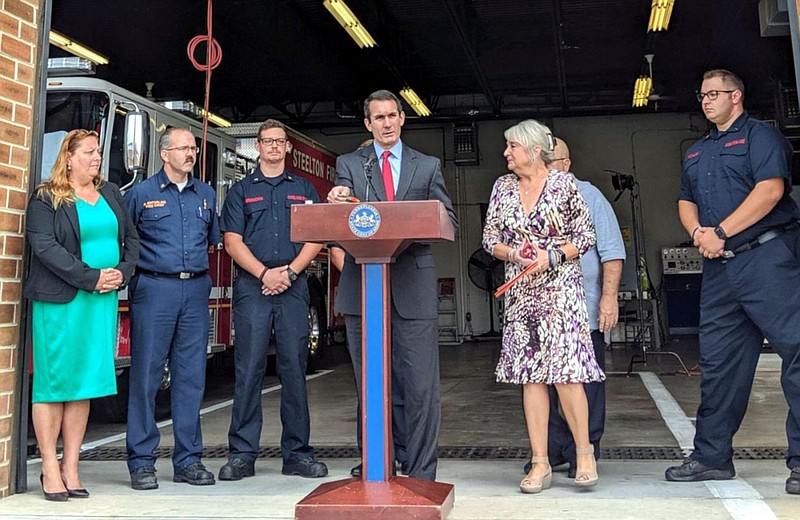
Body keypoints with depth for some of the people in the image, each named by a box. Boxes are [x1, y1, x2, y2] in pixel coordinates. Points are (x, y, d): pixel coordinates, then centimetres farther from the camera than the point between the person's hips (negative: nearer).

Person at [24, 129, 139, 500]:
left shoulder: (111, 194, 16)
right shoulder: (46, 199, -1)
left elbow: (130, 238, 16)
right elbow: (45, 247, -11)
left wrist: (121, 271, -2)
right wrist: (92, 278, -15)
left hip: (103, 302, 5)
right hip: (59, 302, -5)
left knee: (86, 382, 6)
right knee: (54, 381, -1)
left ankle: (70, 466, 14)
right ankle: (50, 469, 8)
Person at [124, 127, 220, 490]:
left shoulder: (206, 195, 14)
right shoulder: (141, 193, 2)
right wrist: (133, 270, 1)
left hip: (196, 289, 4)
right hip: (154, 289, -4)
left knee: (191, 376, 6)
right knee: (146, 375, -1)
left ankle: (188, 460, 14)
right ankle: (141, 462, 7)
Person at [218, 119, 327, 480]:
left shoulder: (304, 190, 15)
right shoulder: (241, 190, 12)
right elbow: (233, 240, 2)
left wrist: (290, 271, -9)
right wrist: (264, 273, -11)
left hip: (294, 287, 1)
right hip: (251, 287, -1)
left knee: (294, 369, 2)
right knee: (248, 370, -2)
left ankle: (297, 453, 9)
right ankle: (242, 455, 4)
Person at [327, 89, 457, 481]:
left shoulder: (428, 166, 14)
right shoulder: (349, 164, 14)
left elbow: (449, 221, 9)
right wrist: (336, 203, -19)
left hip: (413, 285, -1)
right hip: (363, 287, 1)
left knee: (420, 383, -5)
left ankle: (420, 474, 4)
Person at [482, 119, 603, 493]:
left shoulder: (564, 184, -2)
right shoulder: (503, 187, 9)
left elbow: (586, 236, 0)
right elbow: (490, 239, 9)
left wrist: (552, 256, -14)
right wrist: (514, 255, -10)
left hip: (561, 287, -4)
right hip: (520, 291, 4)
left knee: (565, 371, -9)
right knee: (530, 373, 3)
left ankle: (585, 453, 11)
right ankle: (540, 463, 10)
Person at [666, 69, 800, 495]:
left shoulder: (760, 135, -1)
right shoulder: (696, 152, 22)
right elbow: (686, 201, 19)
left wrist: (721, 231, -16)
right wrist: (698, 231, -3)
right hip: (718, 268, 7)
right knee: (718, 362, 9)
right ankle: (712, 456, 17)